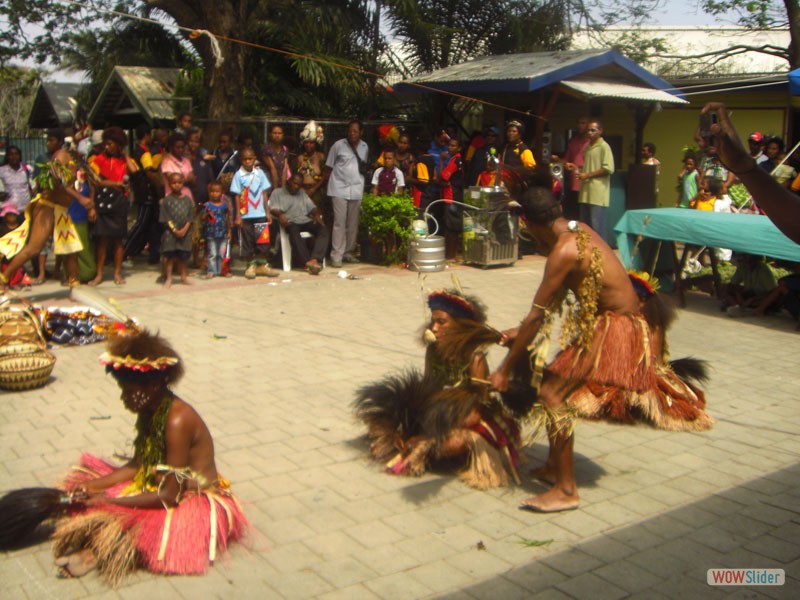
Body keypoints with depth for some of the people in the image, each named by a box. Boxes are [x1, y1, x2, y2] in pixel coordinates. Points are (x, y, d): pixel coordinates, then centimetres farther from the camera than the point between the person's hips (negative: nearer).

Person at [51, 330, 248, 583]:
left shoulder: (177, 421, -28)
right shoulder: (150, 410, -1)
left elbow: (169, 495, -26)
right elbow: (138, 464, 9)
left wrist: (110, 501, -22)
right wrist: (96, 485, -5)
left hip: (196, 504, -10)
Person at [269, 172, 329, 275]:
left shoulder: (302, 193, 32)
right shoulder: (277, 192, 18)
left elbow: (311, 207, 21)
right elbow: (273, 208, 1)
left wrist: (317, 214, -3)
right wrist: (280, 214, -22)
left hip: (306, 221, 4)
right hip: (290, 222, -4)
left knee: (323, 230, -27)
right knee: (294, 231, -41)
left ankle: (315, 259, -45)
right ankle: (307, 262, -49)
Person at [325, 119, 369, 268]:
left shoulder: (365, 147, 10)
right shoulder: (339, 145, -2)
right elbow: (328, 167, 2)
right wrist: (330, 183, -1)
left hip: (357, 190, 4)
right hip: (340, 189, -4)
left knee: (353, 223, 7)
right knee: (339, 222, -7)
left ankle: (348, 252, 19)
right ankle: (336, 256, -4)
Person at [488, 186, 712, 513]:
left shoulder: (564, 251, -22)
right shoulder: (579, 229, 6)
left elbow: (537, 314, -21)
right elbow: (553, 301, 12)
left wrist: (505, 369, -16)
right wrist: (523, 332, 14)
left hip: (614, 331, -10)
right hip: (605, 321, 10)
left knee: (552, 394, -11)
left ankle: (566, 489, -4)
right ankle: (554, 466, 26)